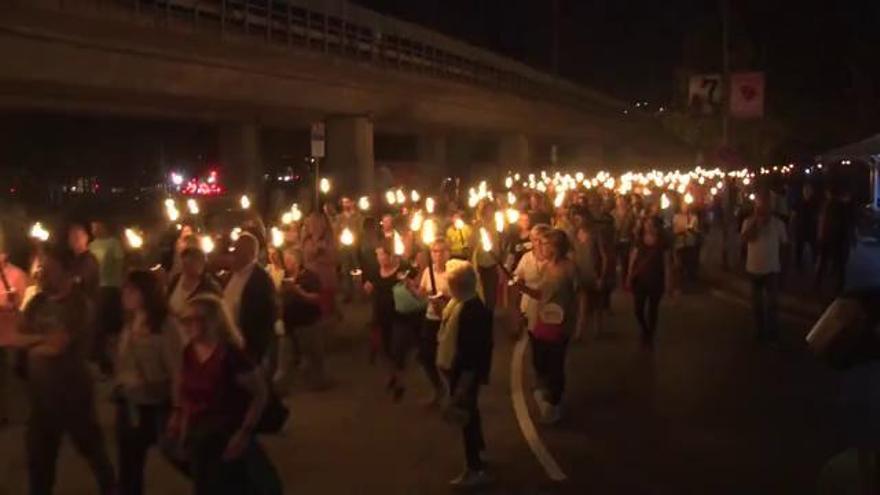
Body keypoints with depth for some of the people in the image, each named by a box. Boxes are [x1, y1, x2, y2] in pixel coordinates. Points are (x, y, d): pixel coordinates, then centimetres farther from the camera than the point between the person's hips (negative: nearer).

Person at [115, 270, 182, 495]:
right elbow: (122, 365, 15)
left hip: (156, 407, -7)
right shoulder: (129, 325, 7)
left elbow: (176, 368, -16)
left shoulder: (165, 326, -15)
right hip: (128, 405, 7)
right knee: (128, 469, 15)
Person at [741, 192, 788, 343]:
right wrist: (755, 222, -24)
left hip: (772, 268, -1)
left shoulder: (778, 223, -6)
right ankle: (759, 330, 28)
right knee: (757, 302, 14)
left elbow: (783, 243, 4)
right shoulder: (749, 222, -6)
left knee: (771, 301, 2)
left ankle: (772, 331, 16)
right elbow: (745, 239, -22)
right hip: (754, 267, 1)